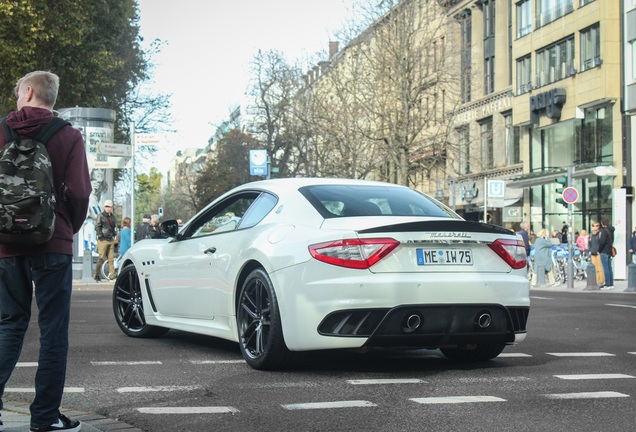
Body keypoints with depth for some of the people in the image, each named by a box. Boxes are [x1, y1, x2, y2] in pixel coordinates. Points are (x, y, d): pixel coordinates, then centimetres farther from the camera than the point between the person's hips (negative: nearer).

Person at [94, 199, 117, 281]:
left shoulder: (112, 216, 16)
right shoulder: (101, 216, -2)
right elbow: (97, 227, -6)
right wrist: (100, 236, -12)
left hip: (111, 240, 6)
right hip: (103, 240, -6)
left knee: (111, 258, 2)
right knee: (101, 258, -6)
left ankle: (112, 275, 2)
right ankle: (96, 275, 1)